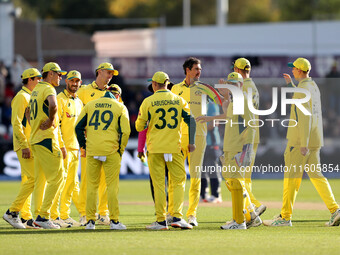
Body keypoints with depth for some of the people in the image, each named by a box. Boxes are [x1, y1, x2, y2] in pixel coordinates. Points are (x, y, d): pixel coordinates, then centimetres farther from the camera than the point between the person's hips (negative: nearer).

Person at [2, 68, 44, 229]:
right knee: (33, 178, -16)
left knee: (27, 180, 8)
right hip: (24, 145, -10)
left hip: (30, 146, 10)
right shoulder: (21, 97, -10)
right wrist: (24, 145, -24)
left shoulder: (31, 97, 20)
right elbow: (16, 123, -19)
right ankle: (12, 212, -15)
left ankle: (26, 218, 9)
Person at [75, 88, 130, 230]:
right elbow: (125, 131, -2)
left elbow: (78, 126, 10)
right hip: (111, 151, -2)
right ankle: (114, 220, -1)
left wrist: (84, 146, 15)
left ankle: (90, 220, 5)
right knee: (112, 185, 1)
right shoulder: (120, 107, 8)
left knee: (92, 185, 7)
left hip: (92, 151, 2)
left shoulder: (90, 105, 14)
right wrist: (120, 149, 5)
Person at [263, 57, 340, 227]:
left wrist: (304, 144, -24)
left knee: (291, 176, -3)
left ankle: (285, 217, 1)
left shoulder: (302, 89, -15)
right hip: (315, 140, 9)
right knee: (315, 175, 8)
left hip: (300, 139, -9)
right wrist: (290, 85, 32)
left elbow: (304, 118, -21)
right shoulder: (314, 86, 15)